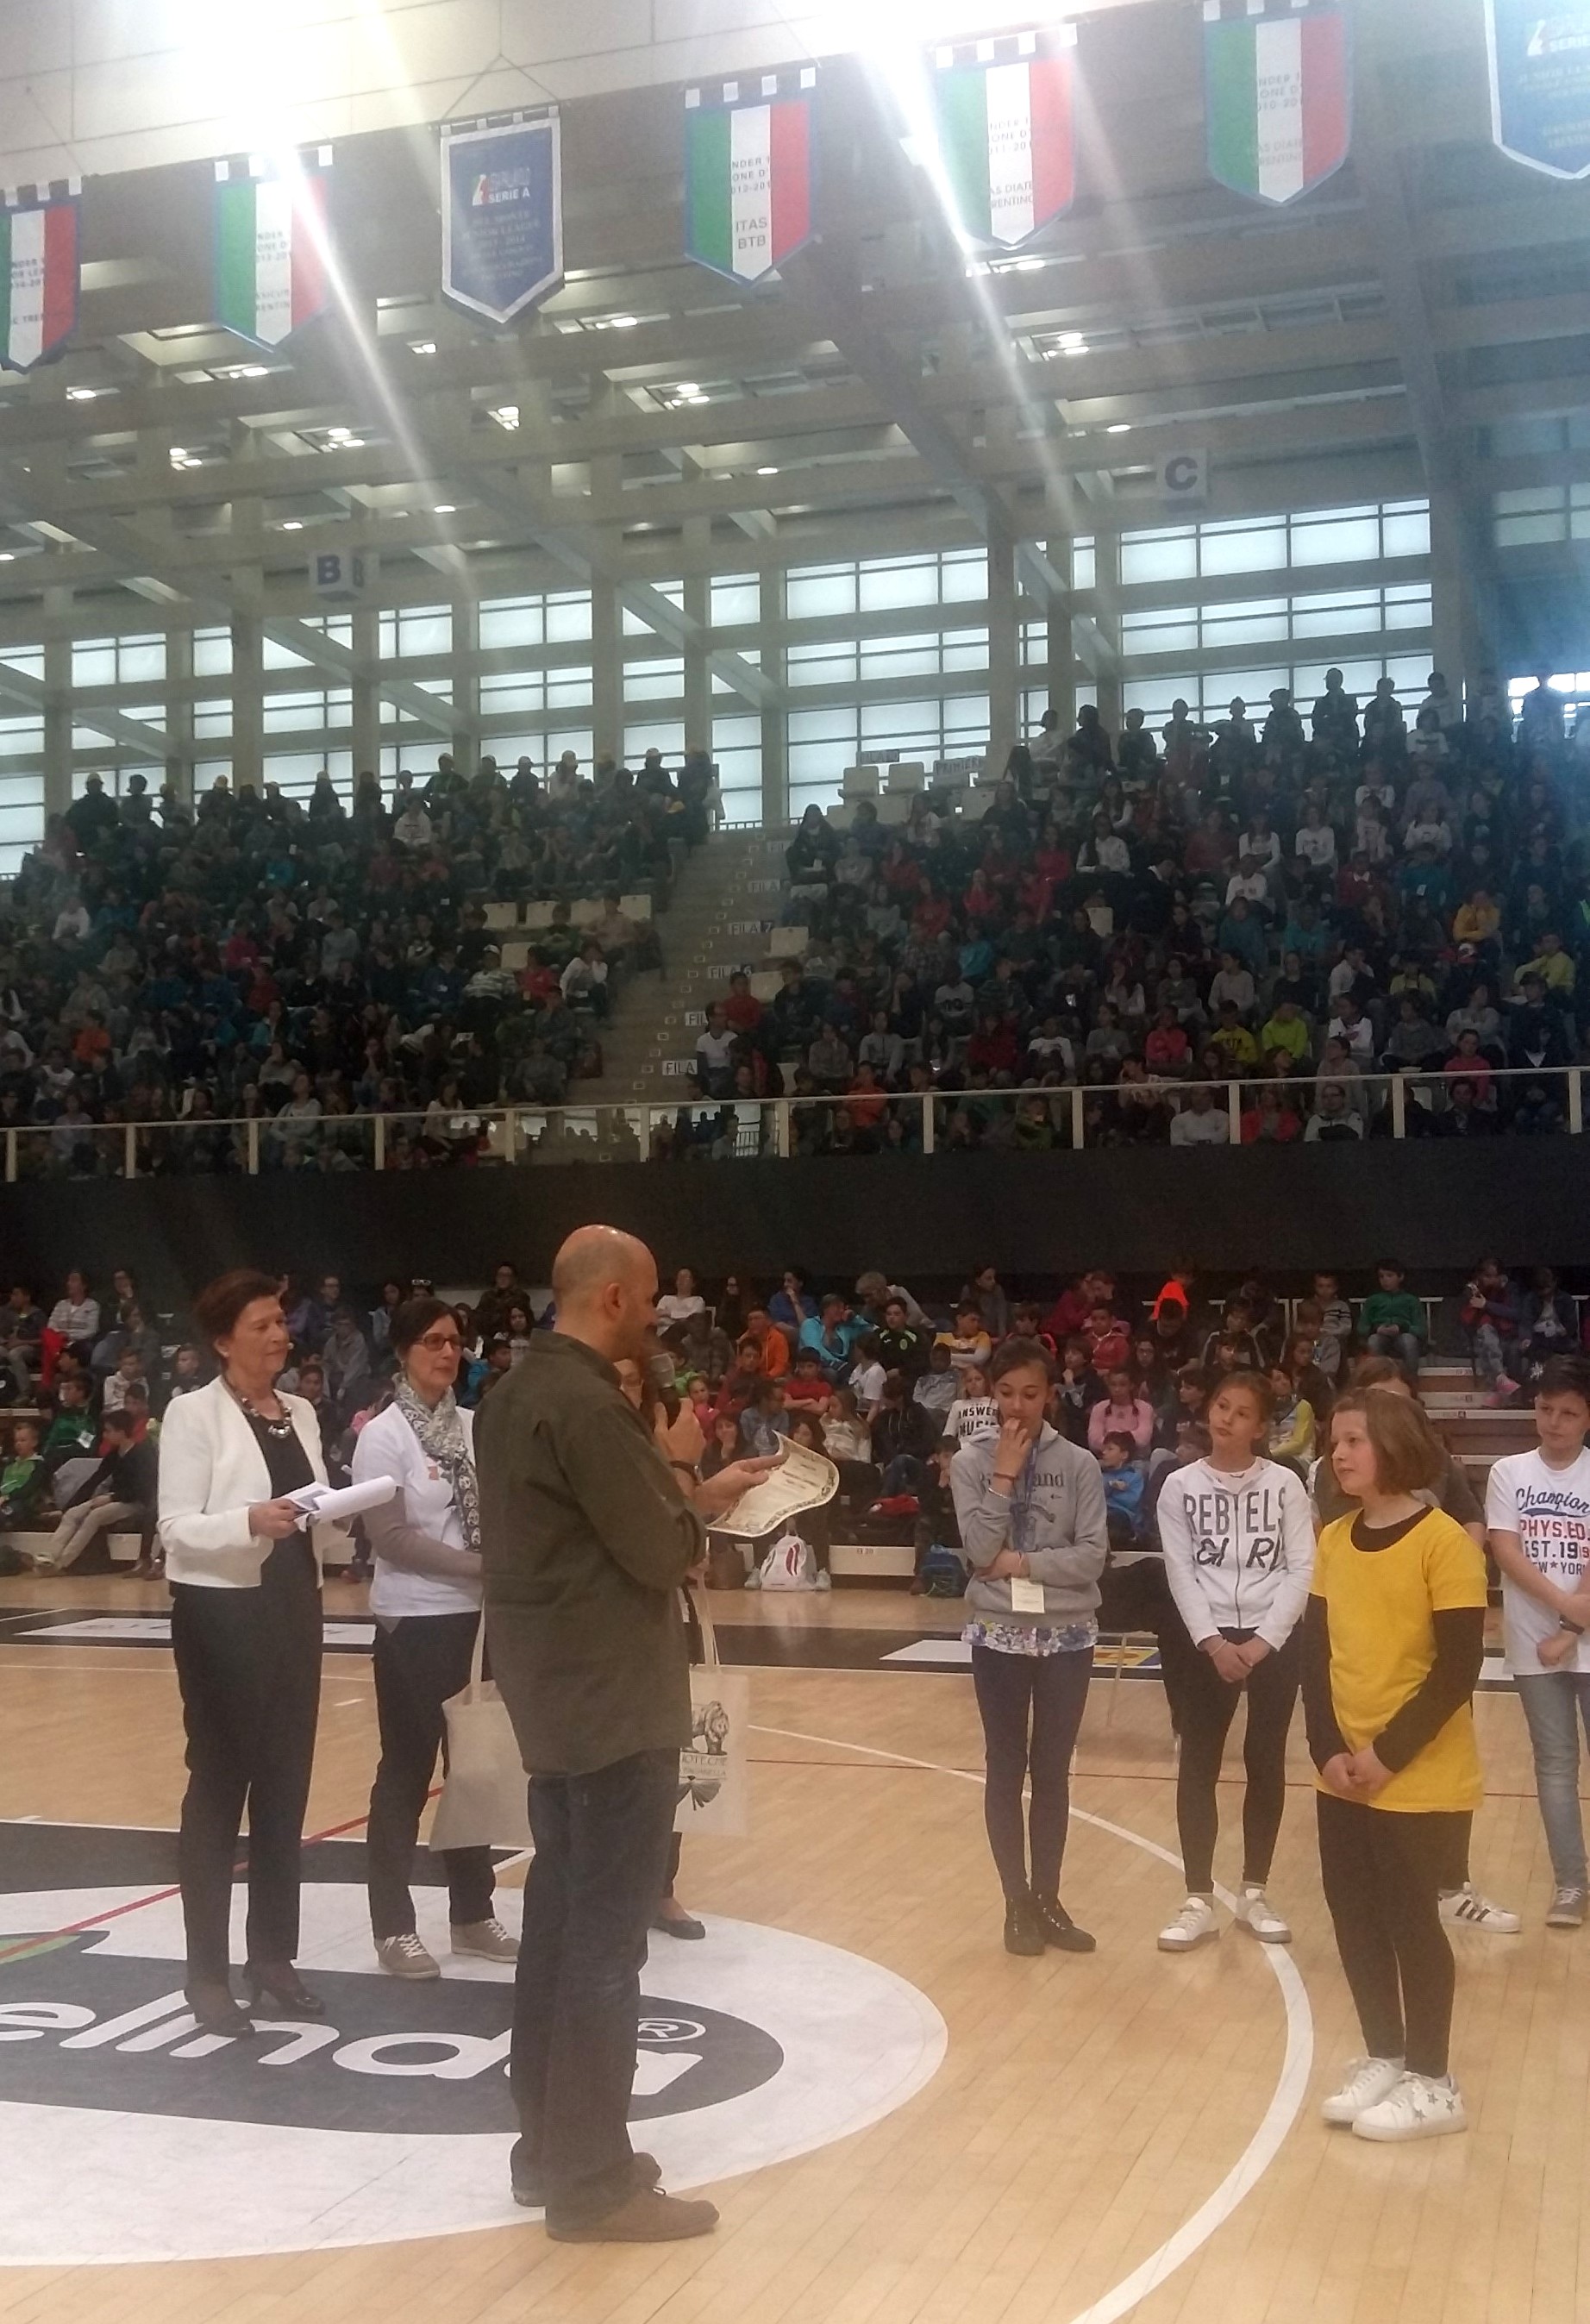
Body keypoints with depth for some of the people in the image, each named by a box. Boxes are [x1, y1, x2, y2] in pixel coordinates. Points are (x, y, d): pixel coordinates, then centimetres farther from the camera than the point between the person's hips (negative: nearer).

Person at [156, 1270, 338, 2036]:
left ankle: (274, 1958, 22)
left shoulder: (301, 1414, 11)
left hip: (293, 1610, 6)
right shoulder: (194, 1413, -9)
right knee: (218, 1789, 1)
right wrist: (250, 1521, -30)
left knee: (286, 1789, 11)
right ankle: (207, 1974, 11)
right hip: (221, 1614, -6)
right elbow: (176, 1527, -15)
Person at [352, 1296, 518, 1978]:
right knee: (407, 1772, 3)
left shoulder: (474, 1427, 5)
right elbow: (391, 1538, -15)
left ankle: (472, 1911, 25)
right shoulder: (383, 1436, -9)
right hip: (415, 1623, -5)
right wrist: (479, 1566, -18)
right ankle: (394, 1927, 14)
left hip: (480, 1618, 5)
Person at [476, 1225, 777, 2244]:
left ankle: (550, 2145, 26)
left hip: (556, 1687, 10)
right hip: (611, 1697, -10)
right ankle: (593, 2179, 6)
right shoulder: (588, 1403, -20)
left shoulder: (519, 1389, 11)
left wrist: (682, 1493, 9)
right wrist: (698, 1506, 0)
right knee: (605, 1936, -3)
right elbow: (659, 1550, -19)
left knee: (561, 1917, 16)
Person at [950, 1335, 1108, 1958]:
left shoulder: (1079, 1464, -3)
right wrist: (1005, 1474, -16)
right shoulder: (971, 1462, -3)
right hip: (999, 1636, 0)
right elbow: (981, 1550, -14)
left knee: (1052, 1771, 10)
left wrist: (1023, 1564, -15)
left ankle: (1047, 1898, 22)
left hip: (1067, 1637, 1)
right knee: (1006, 1769, 7)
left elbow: (1092, 1557, -9)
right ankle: (1018, 1902, 17)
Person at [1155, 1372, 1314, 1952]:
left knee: (1265, 1764, 7)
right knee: (1198, 1764, 1)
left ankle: (1255, 1894, 20)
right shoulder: (1181, 1487, 0)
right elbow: (1180, 1573, -3)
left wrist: (1263, 1641, -12)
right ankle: (1199, 1902, 8)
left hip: (1274, 1640, 0)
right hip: (1206, 1640, 0)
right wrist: (1213, 1642, -13)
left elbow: (1301, 1569, -4)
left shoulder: (1285, 1485, -2)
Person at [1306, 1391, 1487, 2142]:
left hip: (1420, 1782, -6)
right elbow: (1315, 1652, 6)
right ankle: (1384, 2058, 30)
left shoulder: (1443, 1542, -14)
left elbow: (1459, 1668, -16)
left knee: (1411, 1922, 3)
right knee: (1355, 1918, 12)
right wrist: (1329, 1750, -6)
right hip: (1344, 1777, 6)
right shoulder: (1334, 1540, 5)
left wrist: (1389, 1754, -16)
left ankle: (1432, 2083, 18)